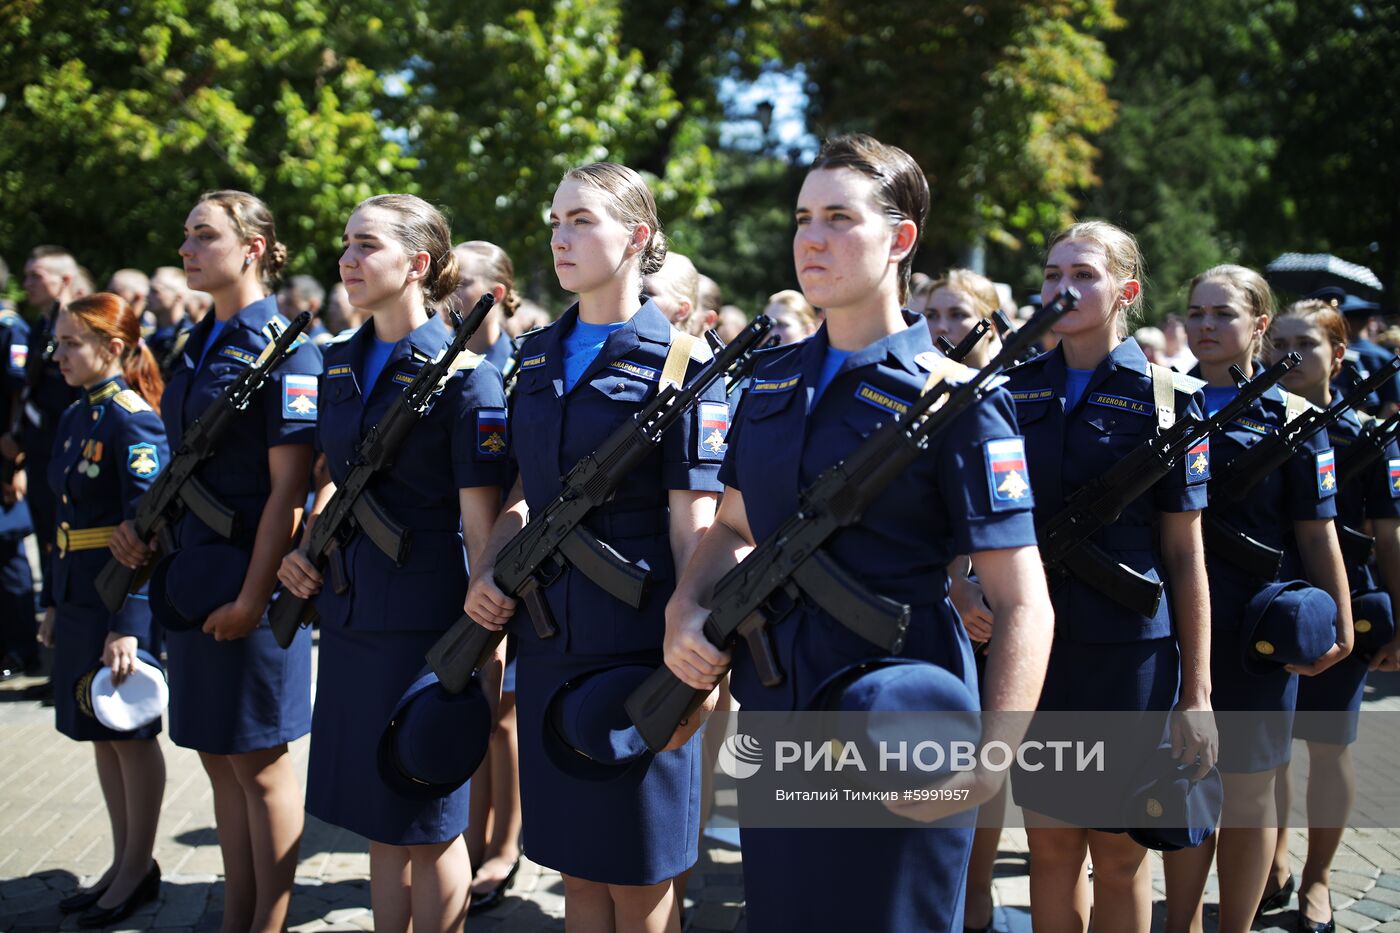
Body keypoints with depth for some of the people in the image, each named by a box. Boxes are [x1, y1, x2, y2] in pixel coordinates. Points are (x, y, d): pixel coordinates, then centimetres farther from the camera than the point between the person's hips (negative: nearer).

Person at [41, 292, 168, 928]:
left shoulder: (133, 421, -15)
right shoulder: (74, 419, 11)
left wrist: (129, 625, -22)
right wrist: (55, 603, 16)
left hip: (121, 599, -8)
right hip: (78, 595, 8)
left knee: (131, 735, 4)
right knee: (100, 734, 14)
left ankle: (139, 869, 18)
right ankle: (122, 863, 27)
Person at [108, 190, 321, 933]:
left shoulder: (284, 348, -12)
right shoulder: (196, 345, 12)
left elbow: (288, 488, -16)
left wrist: (253, 595, -19)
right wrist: (142, 521, 3)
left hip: (247, 579, -8)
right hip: (189, 576, 8)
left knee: (258, 759, 3)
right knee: (218, 756, 14)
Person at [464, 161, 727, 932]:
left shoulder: (679, 363, -8)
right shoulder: (537, 356, 10)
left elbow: (693, 521, -11)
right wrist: (488, 570, -1)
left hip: (637, 645, -5)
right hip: (548, 634, 6)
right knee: (575, 866, 15)